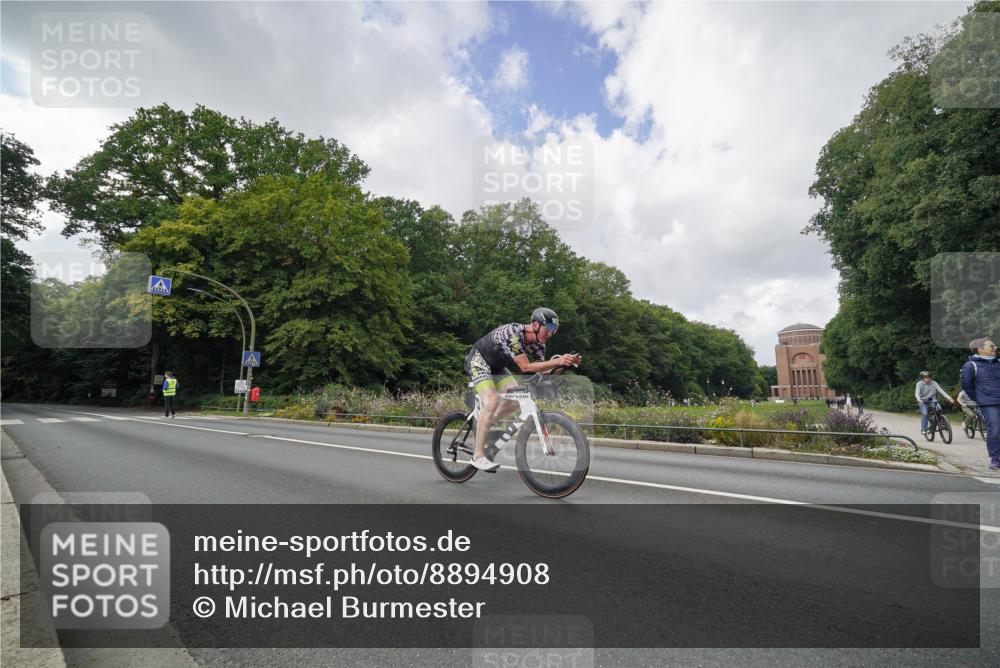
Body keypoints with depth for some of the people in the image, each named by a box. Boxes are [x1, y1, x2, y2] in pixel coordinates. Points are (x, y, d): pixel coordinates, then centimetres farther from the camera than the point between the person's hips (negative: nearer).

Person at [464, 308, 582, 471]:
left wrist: (567, 362, -24)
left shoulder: (537, 343, -8)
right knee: (492, 400, -26)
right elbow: (525, 367, -37)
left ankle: (483, 424, 15)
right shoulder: (513, 333, -33)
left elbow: (542, 369, -11)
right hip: (478, 361, -8)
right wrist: (557, 361, -43)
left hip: (496, 366, 8)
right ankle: (478, 456, -20)